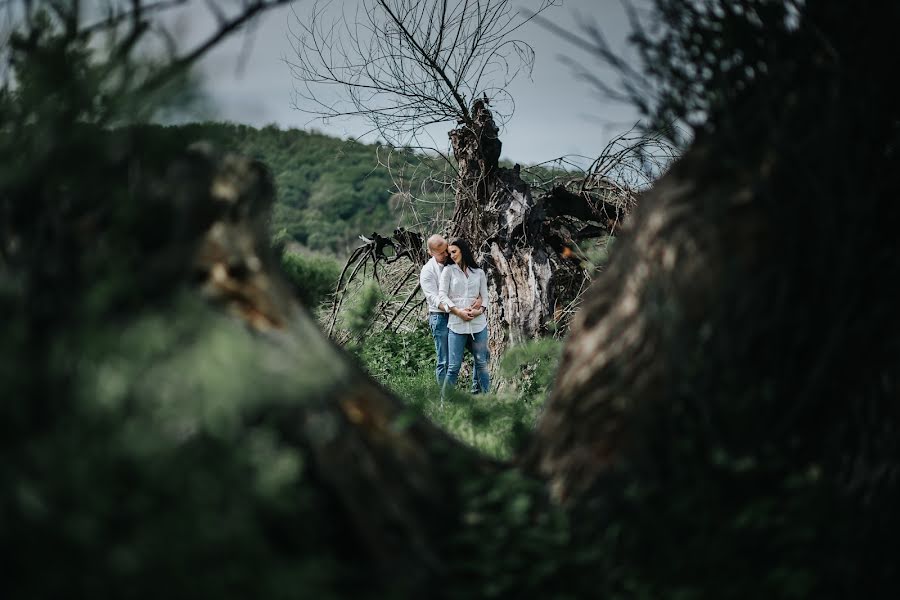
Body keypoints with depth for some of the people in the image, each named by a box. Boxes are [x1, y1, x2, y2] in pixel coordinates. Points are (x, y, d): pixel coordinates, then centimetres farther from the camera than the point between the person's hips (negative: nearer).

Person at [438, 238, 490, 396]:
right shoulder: (448, 271, 8)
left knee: (481, 364, 4)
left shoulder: (479, 273, 14)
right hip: (456, 323, -2)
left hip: (478, 322, 2)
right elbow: (442, 295, -1)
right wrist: (458, 311, -14)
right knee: (453, 366, -6)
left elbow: (485, 296, 13)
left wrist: (480, 310, -8)